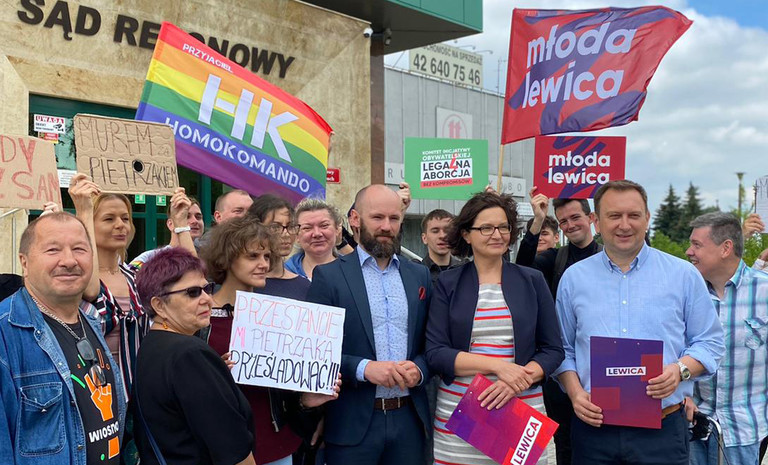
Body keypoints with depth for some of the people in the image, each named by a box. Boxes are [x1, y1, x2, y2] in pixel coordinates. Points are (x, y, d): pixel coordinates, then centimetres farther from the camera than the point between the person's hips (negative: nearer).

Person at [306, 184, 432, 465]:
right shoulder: (328, 276, -4)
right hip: (353, 422, -3)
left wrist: (420, 368, -9)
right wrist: (363, 368, -19)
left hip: (409, 418, 4)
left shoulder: (420, 275, 8)